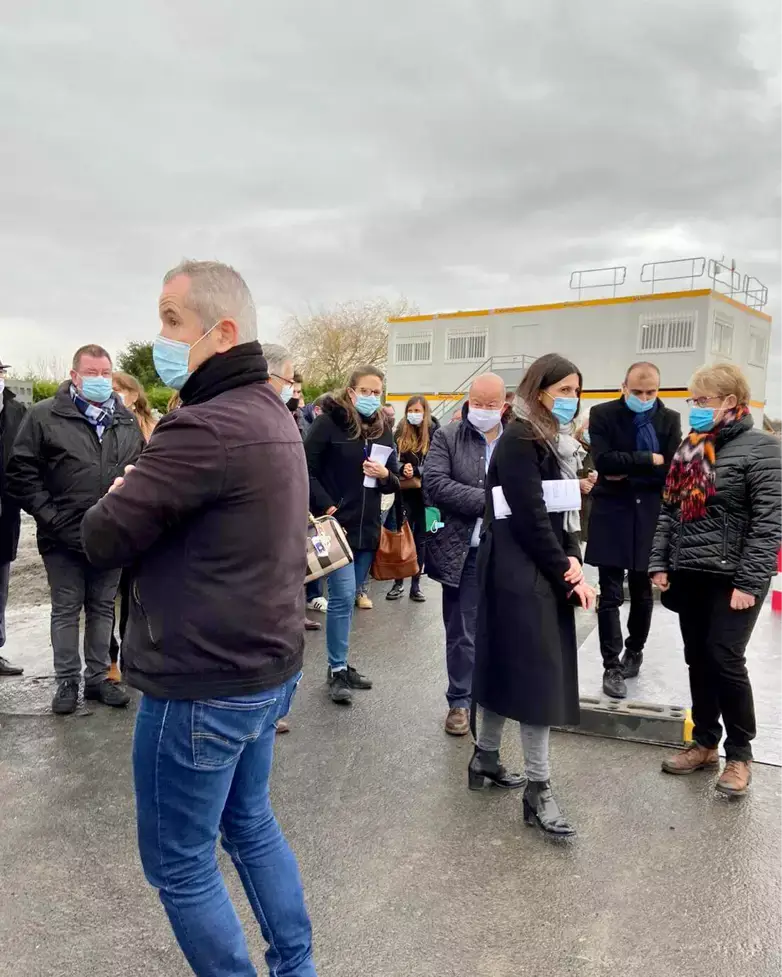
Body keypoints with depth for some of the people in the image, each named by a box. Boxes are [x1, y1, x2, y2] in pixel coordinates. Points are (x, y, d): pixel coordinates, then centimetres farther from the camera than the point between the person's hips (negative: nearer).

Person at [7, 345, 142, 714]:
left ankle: (98, 677, 27)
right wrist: (48, 515, -11)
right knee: (66, 610, 9)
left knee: (103, 609, 14)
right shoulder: (44, 416, -4)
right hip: (64, 536, -3)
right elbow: (21, 472, -6)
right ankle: (67, 681, 23)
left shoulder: (127, 420, 8)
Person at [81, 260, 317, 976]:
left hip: (203, 686, -9)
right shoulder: (272, 414, 8)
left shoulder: (205, 427, -25)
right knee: (250, 824, 25)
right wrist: (149, 495, 2)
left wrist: (121, 496, 0)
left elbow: (103, 539, -20)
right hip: (267, 667, 10)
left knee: (179, 864, 12)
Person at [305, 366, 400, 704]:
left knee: (348, 598, 14)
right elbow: (306, 468, -10)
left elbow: (394, 483, 15)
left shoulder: (383, 430, 11)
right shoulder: (329, 422, -7)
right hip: (337, 524, -6)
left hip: (368, 528, 6)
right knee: (343, 597, -8)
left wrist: (385, 475, -7)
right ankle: (337, 670, 5)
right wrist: (325, 506, -19)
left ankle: (341, 664, 25)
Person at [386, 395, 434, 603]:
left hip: (425, 493, -1)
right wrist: (402, 468, -17)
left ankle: (416, 584, 15)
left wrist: (415, 471, -21)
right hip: (405, 492, 2)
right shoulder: (400, 433, 6)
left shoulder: (434, 434, -3)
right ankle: (398, 583, 13)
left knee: (420, 539, 7)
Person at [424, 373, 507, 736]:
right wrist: (487, 501, -19)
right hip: (464, 551, -2)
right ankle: (460, 700, 24)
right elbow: (435, 483, -14)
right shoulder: (447, 437, -1)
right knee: (462, 632, 8)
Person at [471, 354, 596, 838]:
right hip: (523, 576, -9)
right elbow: (530, 519, -18)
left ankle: (485, 757, 30)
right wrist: (568, 576, -11)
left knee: (510, 667, 16)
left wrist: (572, 558, -4)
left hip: (541, 573, 9)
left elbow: (563, 511, 13)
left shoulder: (554, 442, 16)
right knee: (540, 675, -5)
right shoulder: (520, 441, -13)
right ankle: (538, 790, 6)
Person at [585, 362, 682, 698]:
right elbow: (604, 461, -17)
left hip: (650, 517, 2)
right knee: (610, 595, 0)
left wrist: (627, 473, -11)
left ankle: (634, 652, 35)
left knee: (642, 594, 15)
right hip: (611, 515, -2)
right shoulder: (602, 414, -3)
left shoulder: (670, 419, 3)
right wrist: (648, 460, -16)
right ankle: (612, 665, 10)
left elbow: (671, 470, -6)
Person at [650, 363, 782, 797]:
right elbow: (669, 511, 13)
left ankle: (739, 753, 17)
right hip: (688, 575, 6)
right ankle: (704, 743, 28)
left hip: (732, 577, -6)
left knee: (725, 661, -3)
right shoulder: (689, 449, 11)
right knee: (698, 661, 12)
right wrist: (659, 563, 7)